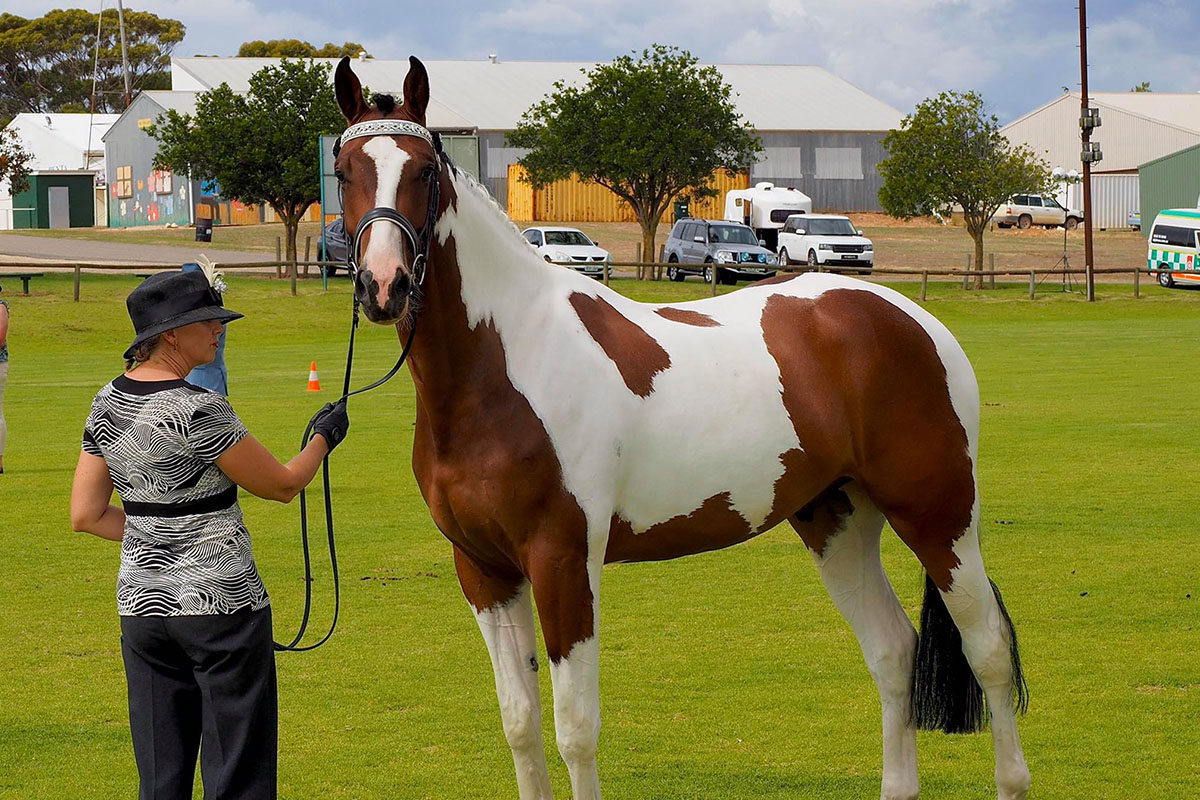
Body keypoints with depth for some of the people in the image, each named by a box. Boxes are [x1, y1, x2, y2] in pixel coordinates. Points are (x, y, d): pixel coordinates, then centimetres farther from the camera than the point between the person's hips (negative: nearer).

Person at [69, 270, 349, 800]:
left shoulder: (107, 405, 4)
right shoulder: (199, 411, -18)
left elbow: (86, 515, 8)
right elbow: (283, 484, -8)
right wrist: (325, 436, 9)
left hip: (140, 607, 7)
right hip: (220, 603, -7)